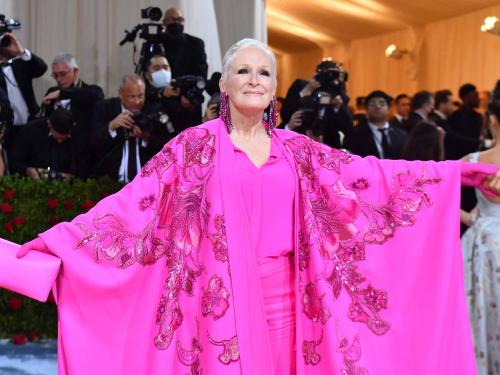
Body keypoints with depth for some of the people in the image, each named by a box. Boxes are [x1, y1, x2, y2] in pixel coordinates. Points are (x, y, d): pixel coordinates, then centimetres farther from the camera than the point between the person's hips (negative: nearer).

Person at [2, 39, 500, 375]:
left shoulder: (295, 149, 9)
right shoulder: (195, 145, -1)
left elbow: (371, 175, 4)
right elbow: (132, 203, -8)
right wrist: (40, 251, -18)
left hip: (286, 299, 3)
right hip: (224, 301, -3)